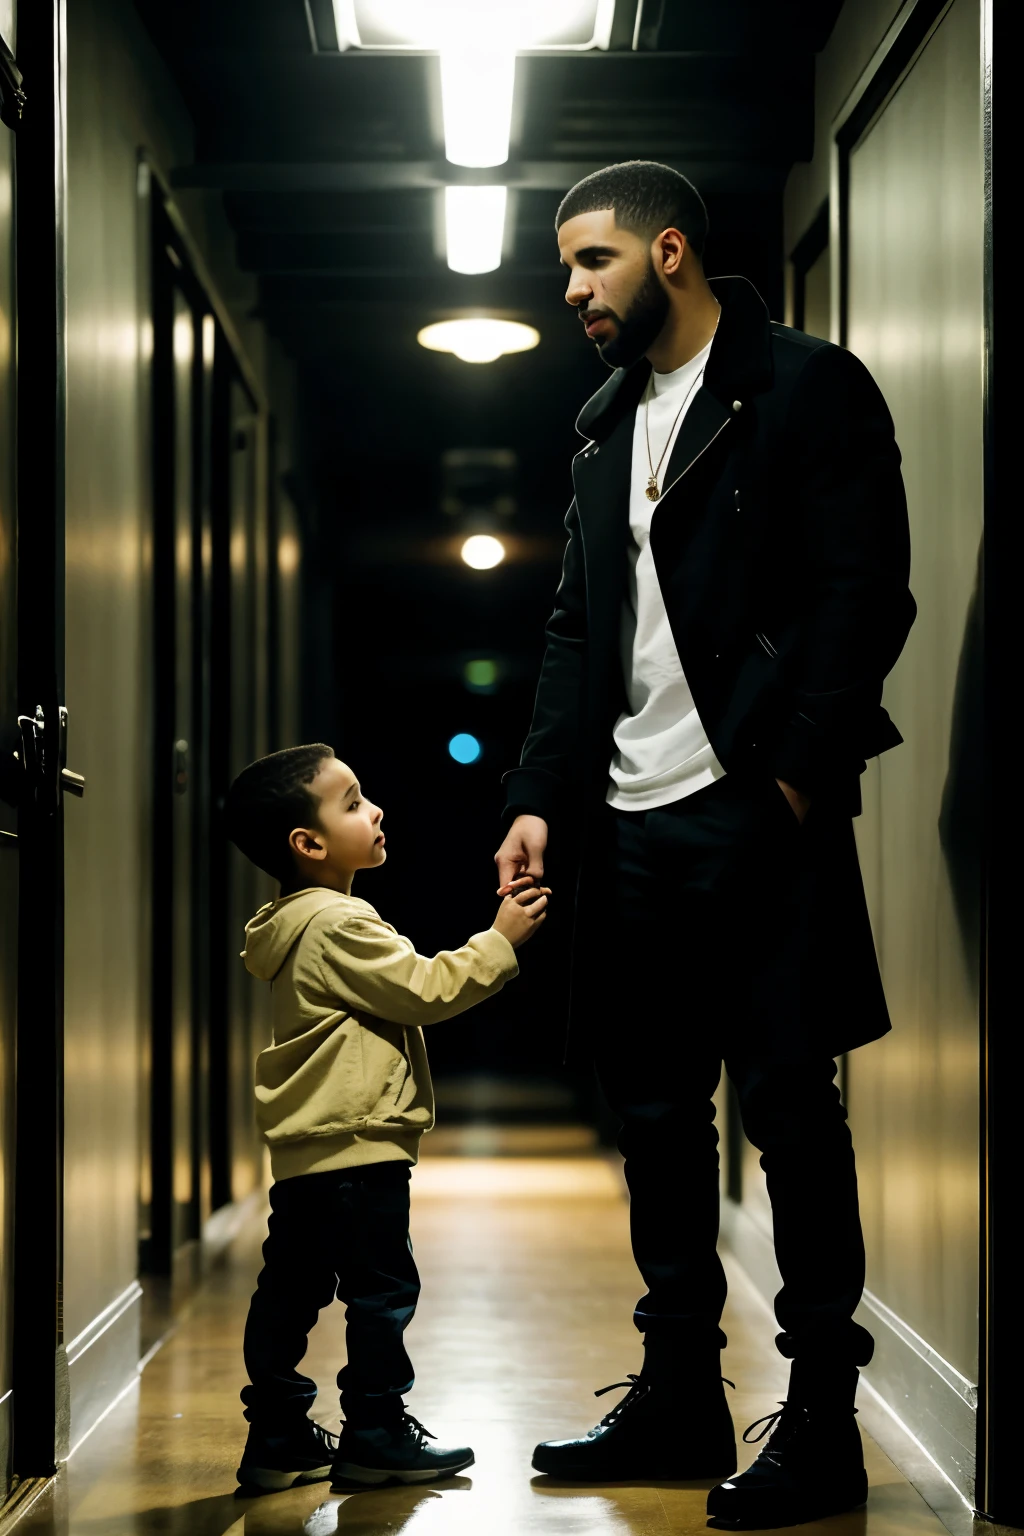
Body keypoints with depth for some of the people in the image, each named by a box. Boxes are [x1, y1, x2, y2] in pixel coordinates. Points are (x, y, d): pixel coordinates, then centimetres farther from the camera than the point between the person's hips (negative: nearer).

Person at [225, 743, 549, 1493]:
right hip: (358, 1147, -10)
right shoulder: (339, 924, -16)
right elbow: (426, 990, -15)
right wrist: (500, 942, -8)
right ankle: (376, 1434, 2)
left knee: (290, 1291, 11)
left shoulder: (298, 925, 17)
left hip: (303, 1151, 10)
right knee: (382, 1290, -2)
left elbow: (396, 996, 23)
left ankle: (278, 1434, 16)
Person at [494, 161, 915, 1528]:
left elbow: (864, 592, -10)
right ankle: (679, 1399, 20)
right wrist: (543, 794, 9)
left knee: (790, 1110, -4)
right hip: (634, 825, 7)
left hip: (758, 814, -7)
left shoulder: (809, 389, -3)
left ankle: (822, 1424, 3)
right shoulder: (609, 424, 19)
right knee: (657, 1113, 10)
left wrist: (797, 772, -16)